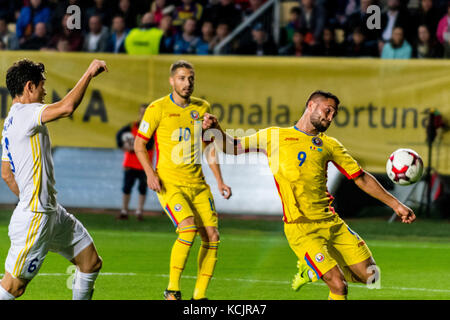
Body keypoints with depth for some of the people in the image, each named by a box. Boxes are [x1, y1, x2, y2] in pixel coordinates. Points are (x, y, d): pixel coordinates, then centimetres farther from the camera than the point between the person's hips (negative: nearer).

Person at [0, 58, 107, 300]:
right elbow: (67, 107, -31)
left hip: (52, 212, 10)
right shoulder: (23, 113, -16)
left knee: (91, 263, 12)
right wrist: (89, 73, -19)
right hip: (34, 217, -10)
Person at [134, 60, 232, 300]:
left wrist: (219, 181, 11)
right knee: (188, 227, -25)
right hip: (169, 182, -6)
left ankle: (199, 295, 7)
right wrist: (150, 173, -14)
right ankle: (172, 290, -14)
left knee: (211, 235, -3)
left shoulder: (202, 108, 10)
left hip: (197, 183, 6)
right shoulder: (158, 108, -5)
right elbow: (139, 144, 0)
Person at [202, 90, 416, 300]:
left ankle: (310, 270, 21)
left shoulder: (329, 145, 14)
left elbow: (361, 178, 17)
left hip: (331, 222, 5)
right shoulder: (274, 136, 6)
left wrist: (395, 204, 14)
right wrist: (216, 129, -9)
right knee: (339, 286, -18)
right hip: (301, 228, -5)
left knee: (370, 275, 1)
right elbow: (232, 147, 11)